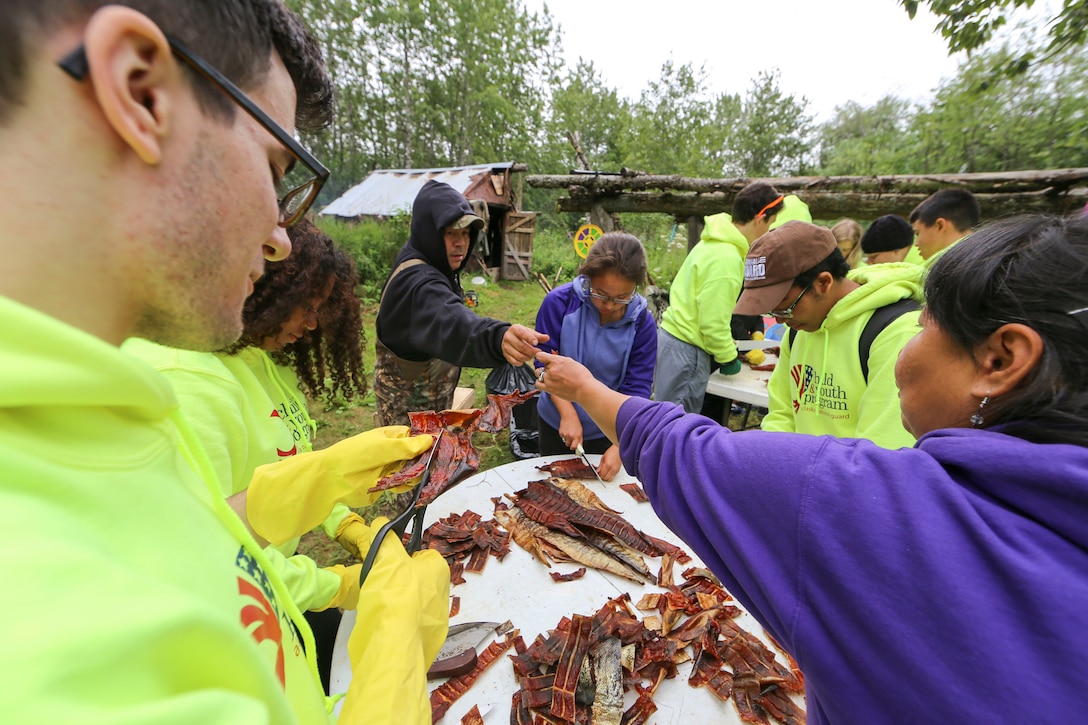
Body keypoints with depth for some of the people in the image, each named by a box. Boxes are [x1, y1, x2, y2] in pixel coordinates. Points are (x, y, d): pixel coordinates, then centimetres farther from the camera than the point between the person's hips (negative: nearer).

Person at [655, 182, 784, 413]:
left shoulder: (714, 241, 10)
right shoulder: (727, 258, -19)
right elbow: (713, 322, -21)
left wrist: (726, 347, 18)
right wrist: (729, 357, -5)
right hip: (686, 350, -10)